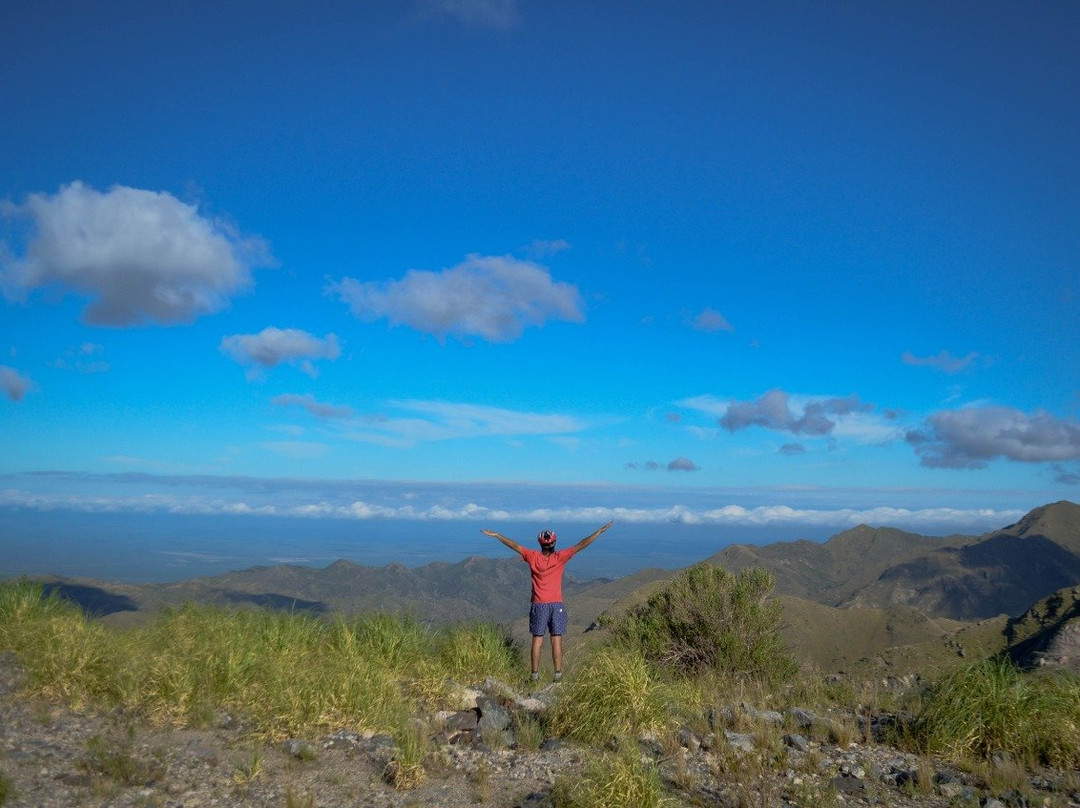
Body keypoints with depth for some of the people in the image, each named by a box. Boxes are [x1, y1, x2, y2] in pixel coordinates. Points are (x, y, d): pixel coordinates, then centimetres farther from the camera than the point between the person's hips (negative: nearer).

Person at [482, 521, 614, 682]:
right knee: (557, 641, 2)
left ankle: (535, 675, 9)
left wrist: (496, 535, 10)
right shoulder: (560, 557, -6)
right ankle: (558, 675, 1)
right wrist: (600, 530, -5)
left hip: (538, 605, 1)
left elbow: (514, 545, 2)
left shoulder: (533, 557, -3)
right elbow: (581, 545, -7)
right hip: (556, 605, -1)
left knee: (537, 641, 6)